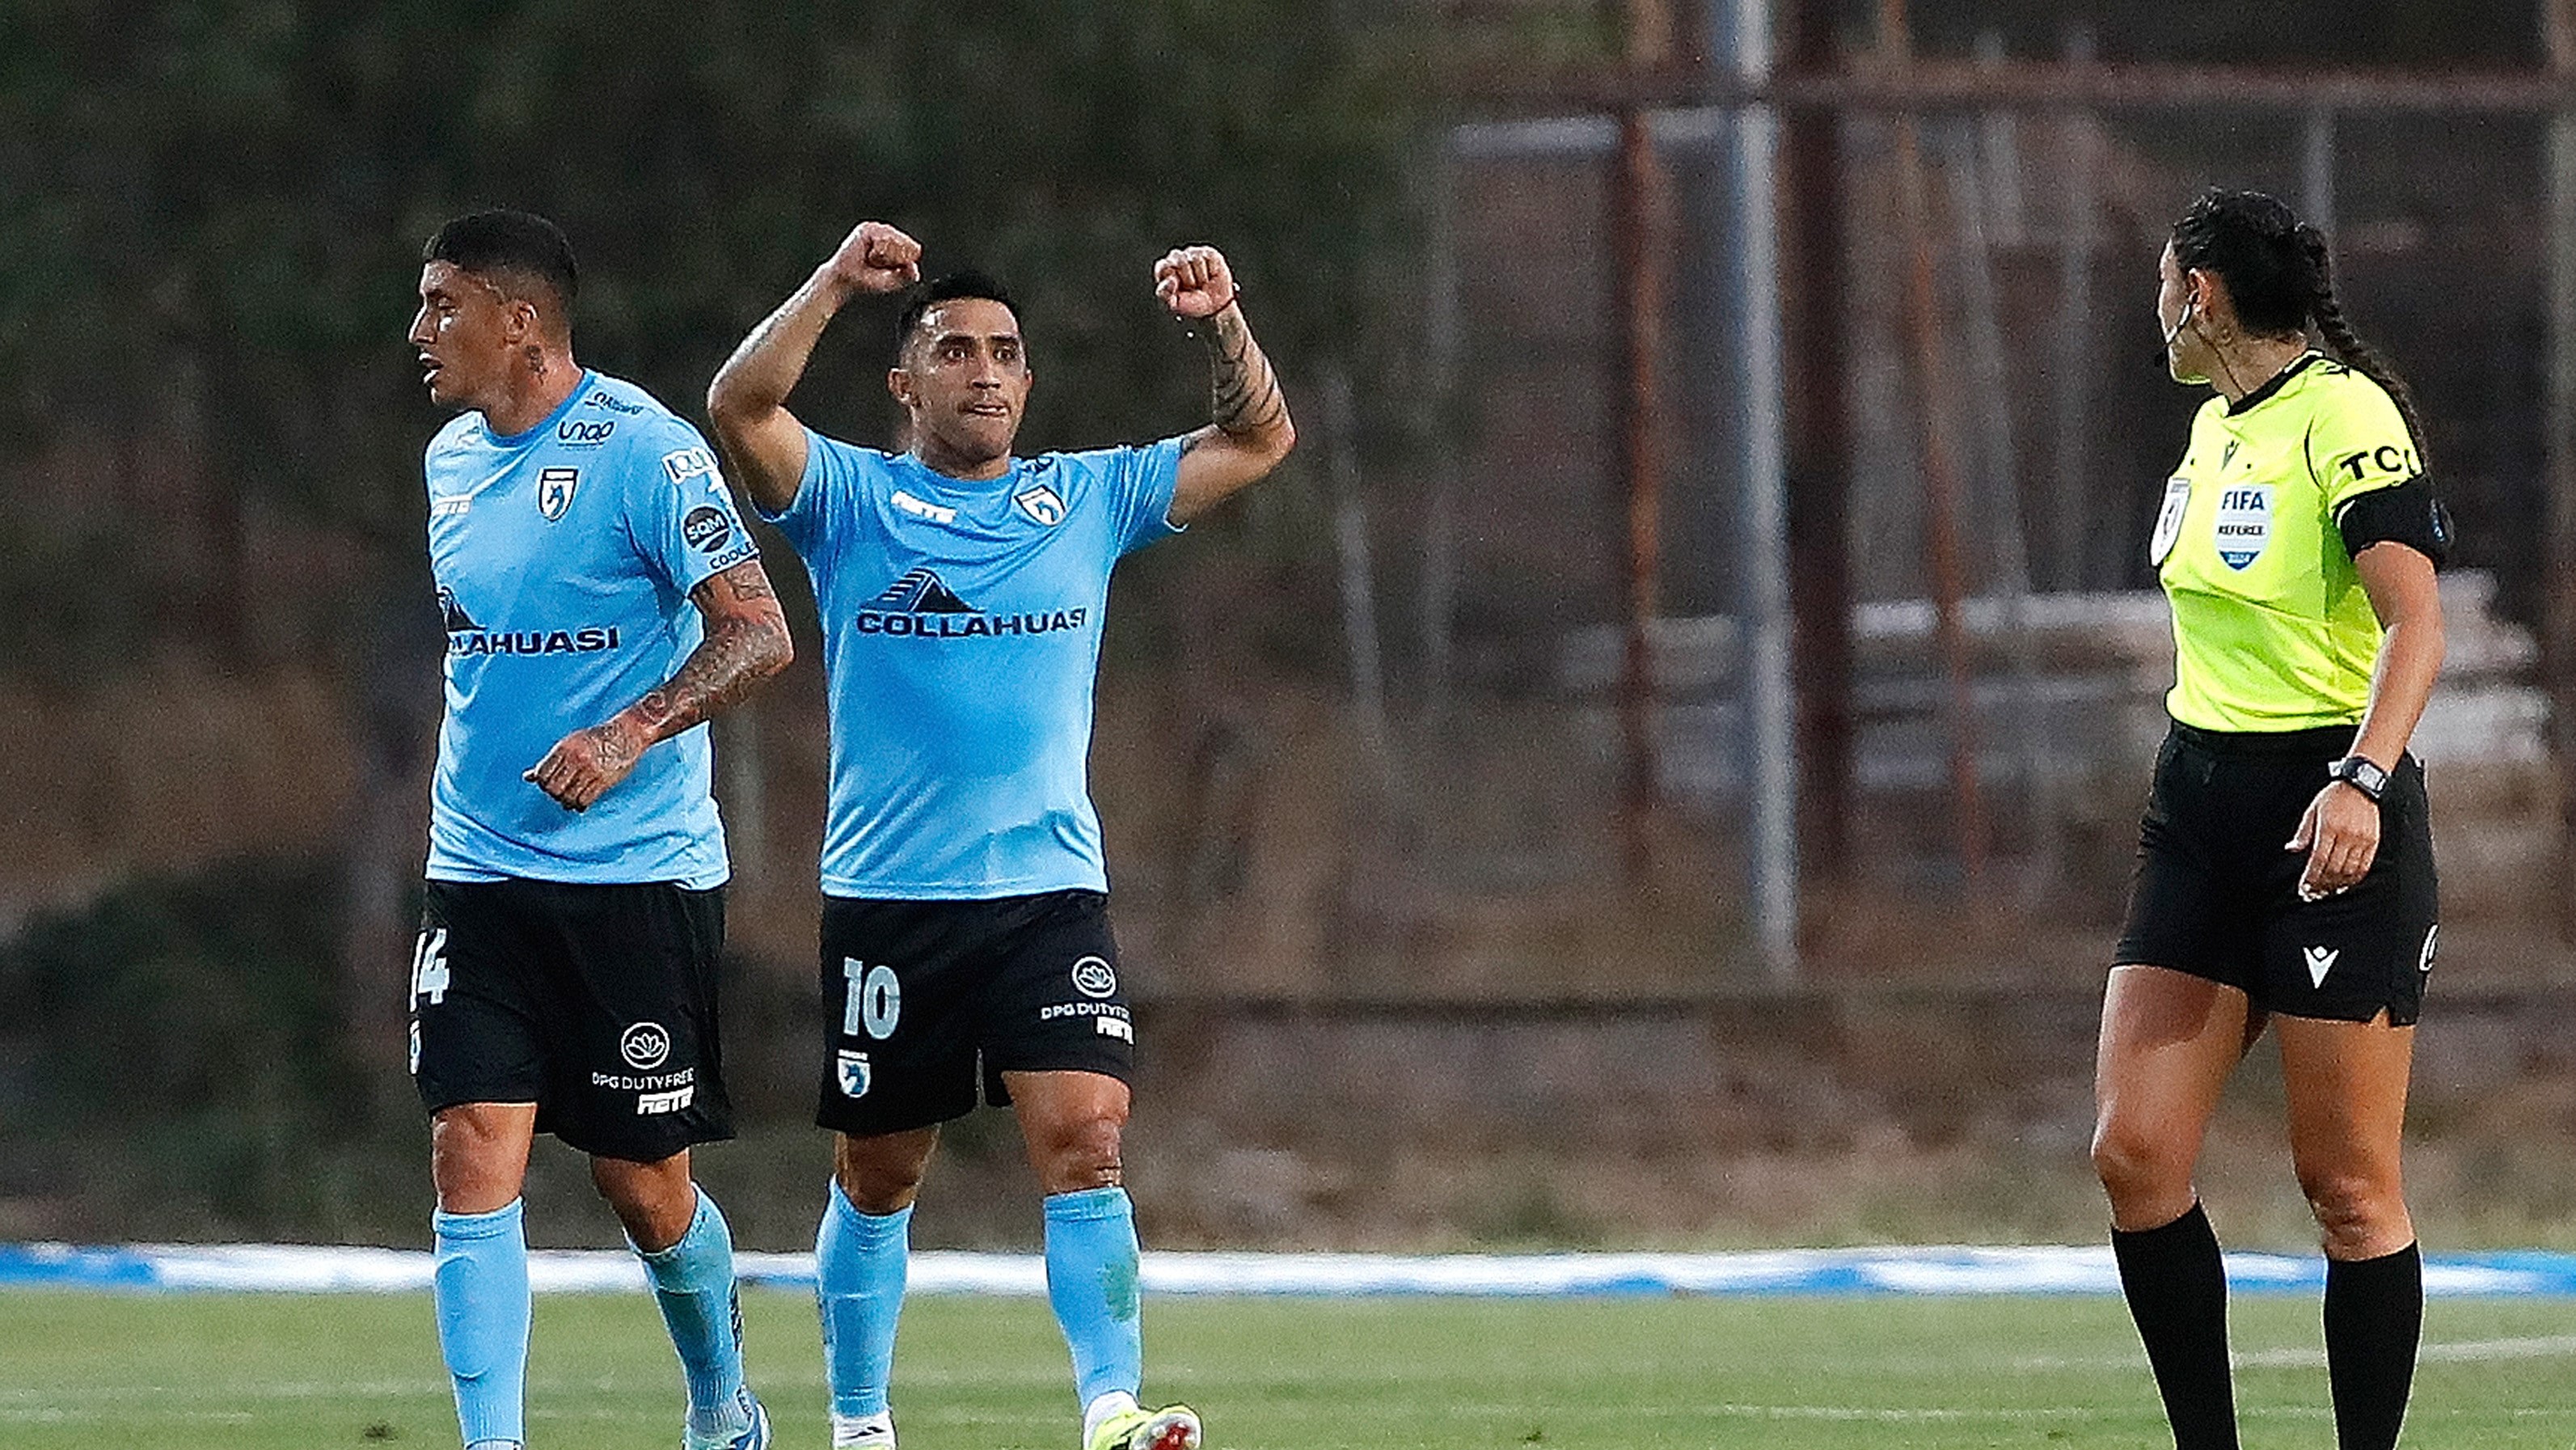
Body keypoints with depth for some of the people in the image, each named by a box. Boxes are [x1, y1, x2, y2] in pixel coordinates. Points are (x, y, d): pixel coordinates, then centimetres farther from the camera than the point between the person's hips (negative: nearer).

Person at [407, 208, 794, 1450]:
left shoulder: (641, 448, -12)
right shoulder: (452, 459, 10)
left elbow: (757, 633, -16)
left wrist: (630, 736, -28)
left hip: (639, 875, -5)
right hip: (480, 875, 6)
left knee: (642, 1182, 4)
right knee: (472, 1157, -9)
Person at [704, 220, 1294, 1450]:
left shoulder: (1087, 499, 11)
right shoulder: (851, 501, 3)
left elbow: (1258, 438, 9)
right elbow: (739, 407, -13)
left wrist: (1221, 323, -8)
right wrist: (836, 284, -23)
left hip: (1050, 890, 1)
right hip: (886, 897, -1)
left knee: (1082, 1139, -16)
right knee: (877, 1177, 7)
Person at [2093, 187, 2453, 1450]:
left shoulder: (2345, 413, -12)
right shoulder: (2216, 426, 14)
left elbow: (2415, 622, -22)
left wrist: (2361, 779, -35)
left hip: (2334, 820, -8)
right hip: (2201, 808, 8)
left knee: (2346, 1181, -5)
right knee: (2133, 1154, -2)